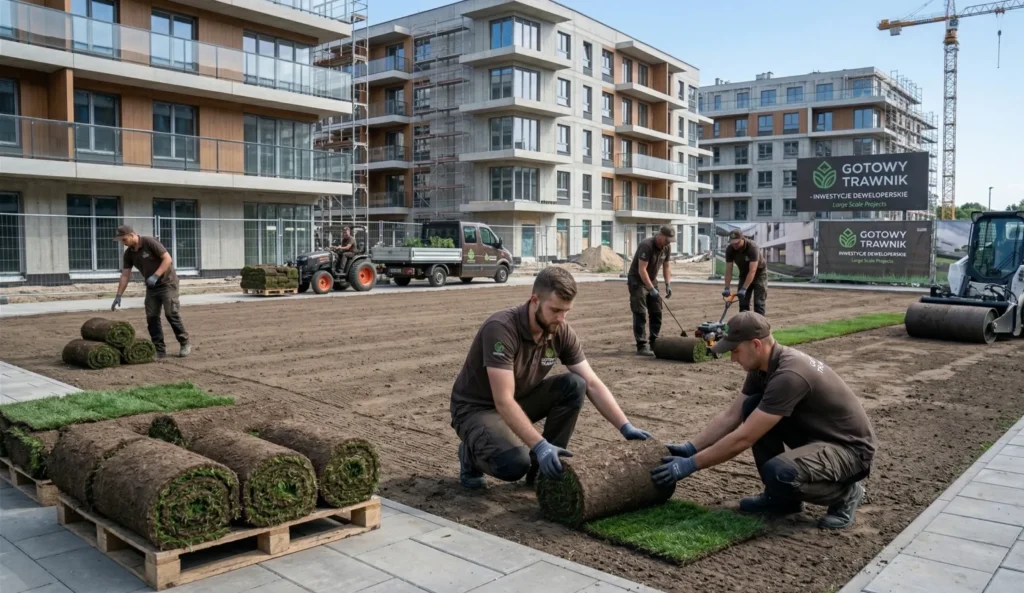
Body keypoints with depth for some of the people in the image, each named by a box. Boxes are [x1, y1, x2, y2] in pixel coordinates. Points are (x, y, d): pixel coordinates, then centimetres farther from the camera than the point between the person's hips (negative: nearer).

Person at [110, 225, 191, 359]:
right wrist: (118, 296, 2)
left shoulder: (150, 242, -17)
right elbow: (125, 275, 6)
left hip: (167, 283, -7)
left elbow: (168, 259, -20)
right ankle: (159, 350, 4)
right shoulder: (128, 253, 2)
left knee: (171, 314, -11)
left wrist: (156, 276, -28)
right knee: (151, 317, 0)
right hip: (151, 287, 7)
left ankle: (184, 344, 2)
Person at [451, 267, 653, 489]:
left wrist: (625, 427, -17)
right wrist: (540, 445, -43)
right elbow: (503, 401, -36)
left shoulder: (561, 333, -12)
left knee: (574, 386, -18)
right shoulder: (501, 328, -32)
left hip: (521, 399, 6)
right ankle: (472, 453, 2)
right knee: (515, 464, -33)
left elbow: (591, 384, -8)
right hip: (477, 408, -6)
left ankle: (545, 466, -3)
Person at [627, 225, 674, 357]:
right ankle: (641, 346, -9)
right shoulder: (646, 246, -26)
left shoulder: (667, 247, -2)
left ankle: (654, 343, 16)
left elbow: (666, 266, 10)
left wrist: (668, 284, -1)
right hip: (637, 280, -8)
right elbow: (642, 270, -28)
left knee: (656, 313, 7)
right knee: (640, 314, -10)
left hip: (652, 280, 8)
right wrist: (651, 289, -29)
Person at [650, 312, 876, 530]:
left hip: (850, 447, -9)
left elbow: (743, 438, -30)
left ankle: (844, 493, -2)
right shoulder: (761, 367, -2)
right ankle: (781, 496, 7)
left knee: (779, 472, -34)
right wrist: (689, 448, -3)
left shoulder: (789, 375, -31)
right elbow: (731, 416, 5)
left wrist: (690, 464, -24)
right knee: (752, 408, -5)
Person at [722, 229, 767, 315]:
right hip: (744, 273, 5)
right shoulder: (729, 249, -18)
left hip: (759, 273, -5)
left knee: (758, 303, -11)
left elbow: (752, 271, -37)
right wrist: (727, 288, -22)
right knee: (743, 302, 0)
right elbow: (728, 270, -14)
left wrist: (744, 289, -42)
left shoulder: (752, 247, -32)